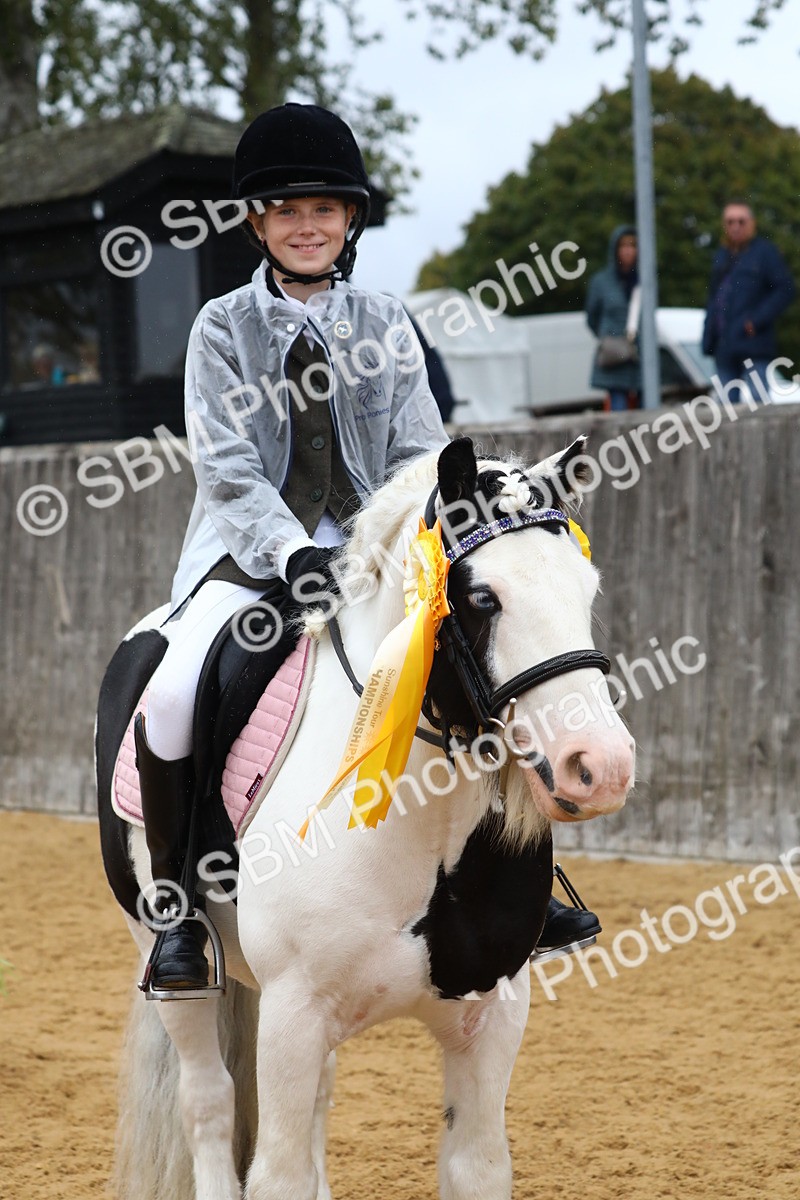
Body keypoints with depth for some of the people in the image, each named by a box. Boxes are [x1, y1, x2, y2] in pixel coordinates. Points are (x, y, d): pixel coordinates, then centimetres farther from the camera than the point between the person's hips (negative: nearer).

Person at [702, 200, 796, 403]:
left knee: (759, 401, -10)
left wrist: (757, 321, -16)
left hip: (753, 346, -7)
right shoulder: (721, 256, 19)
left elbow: (785, 289, -10)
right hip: (724, 347, 7)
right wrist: (709, 338, 10)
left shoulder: (765, 251, -2)